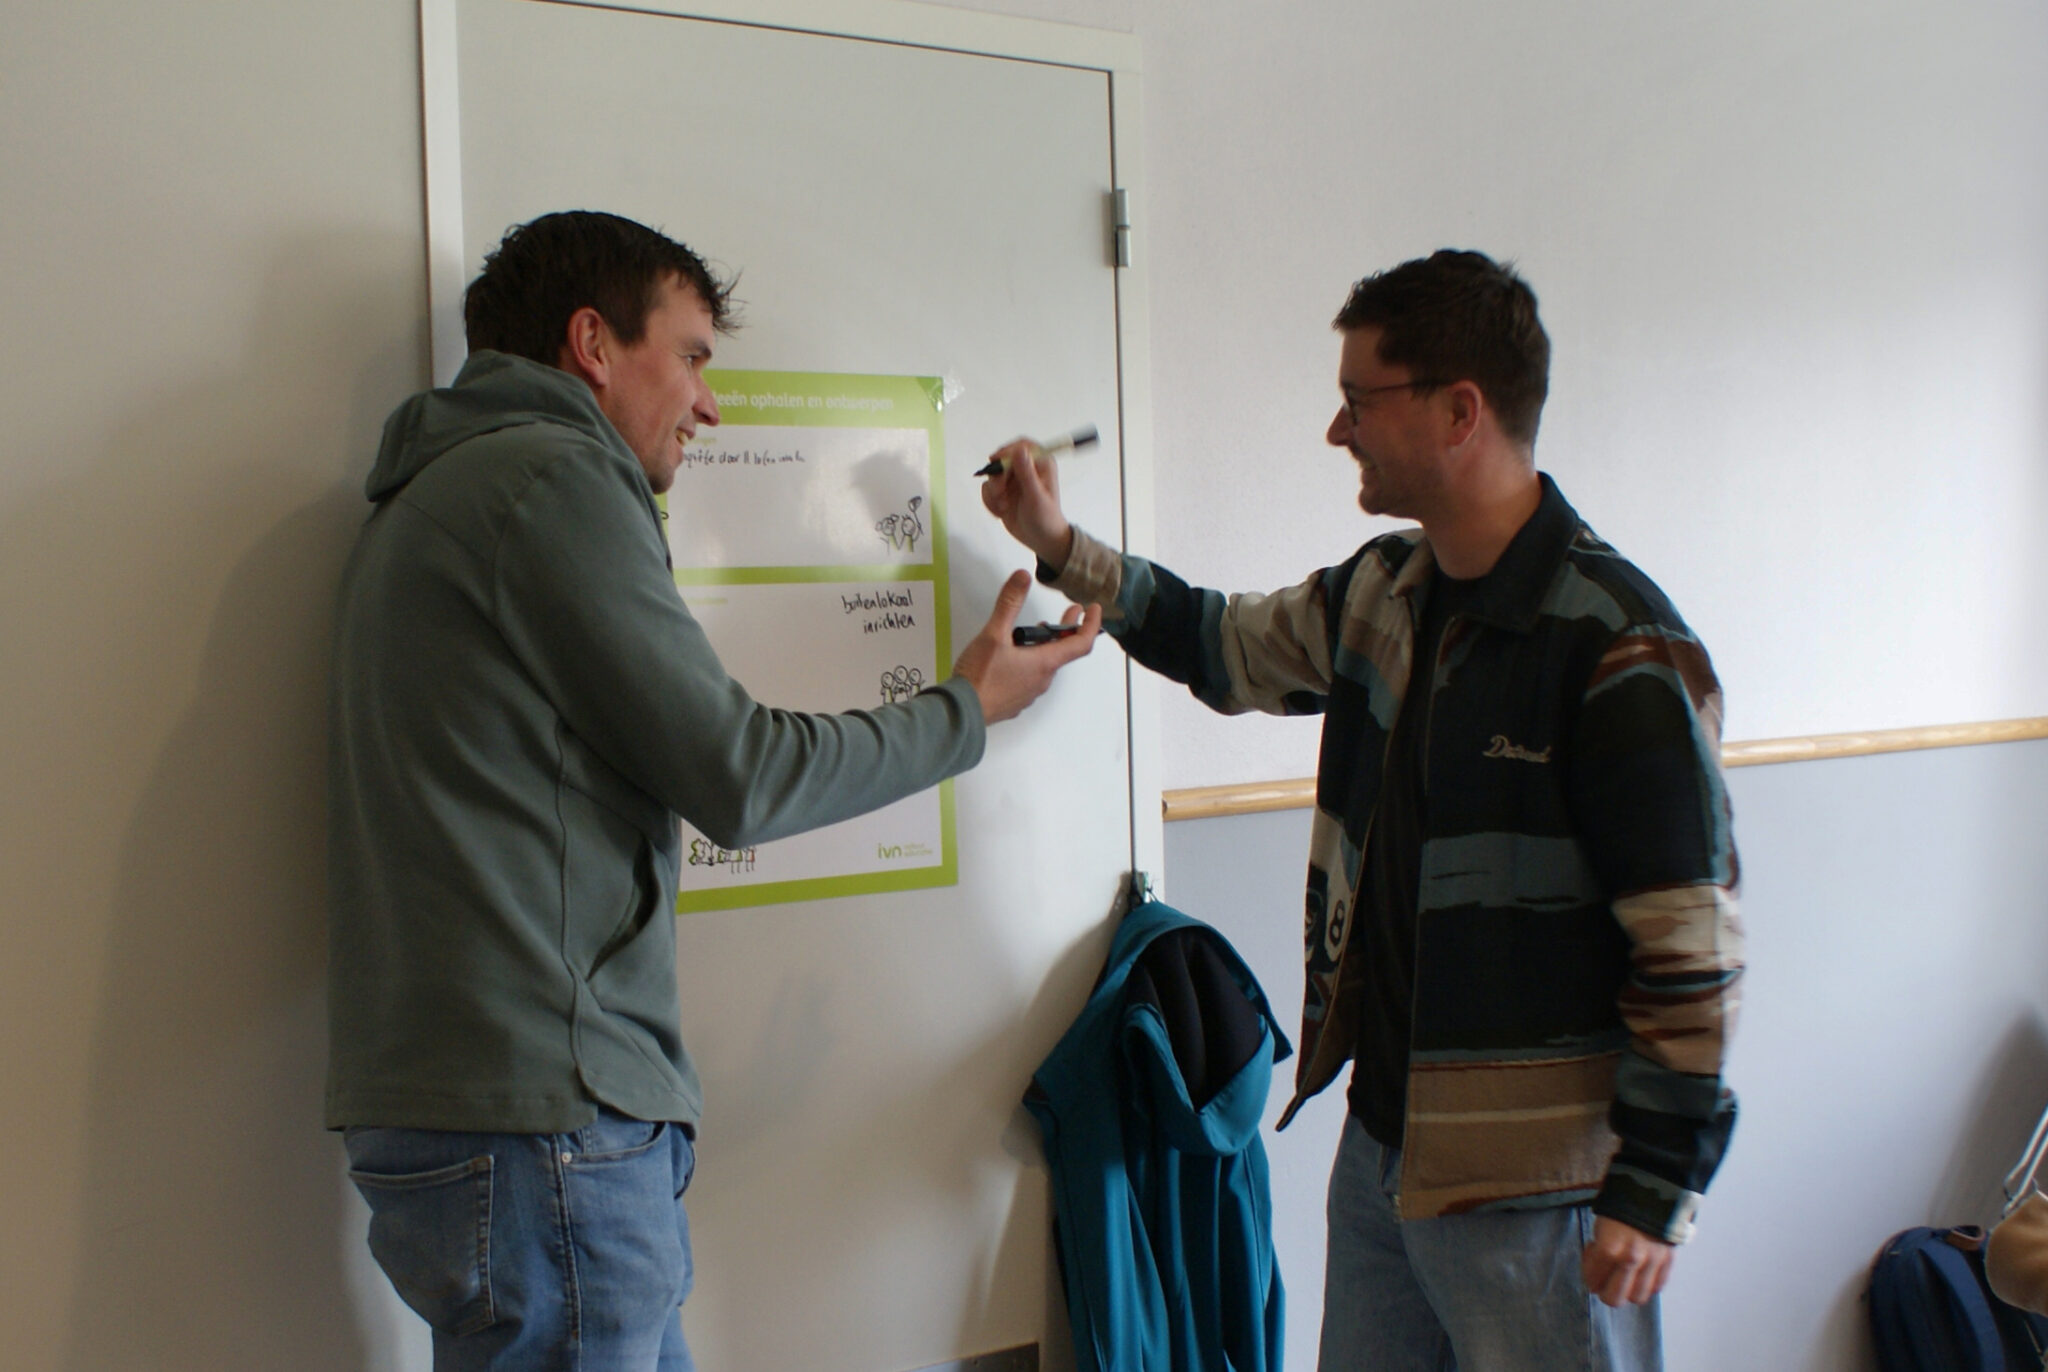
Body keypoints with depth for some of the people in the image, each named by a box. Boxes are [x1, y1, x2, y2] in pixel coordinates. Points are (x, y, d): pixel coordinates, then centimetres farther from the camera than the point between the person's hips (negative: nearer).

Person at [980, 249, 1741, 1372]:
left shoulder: (1616, 647, -19)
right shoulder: (1381, 596, 4)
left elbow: (1691, 943, -18)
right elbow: (1228, 646, 22)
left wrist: (1654, 1189, -16)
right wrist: (1061, 550, 15)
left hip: (1535, 1187, -7)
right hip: (1380, 1146, 8)